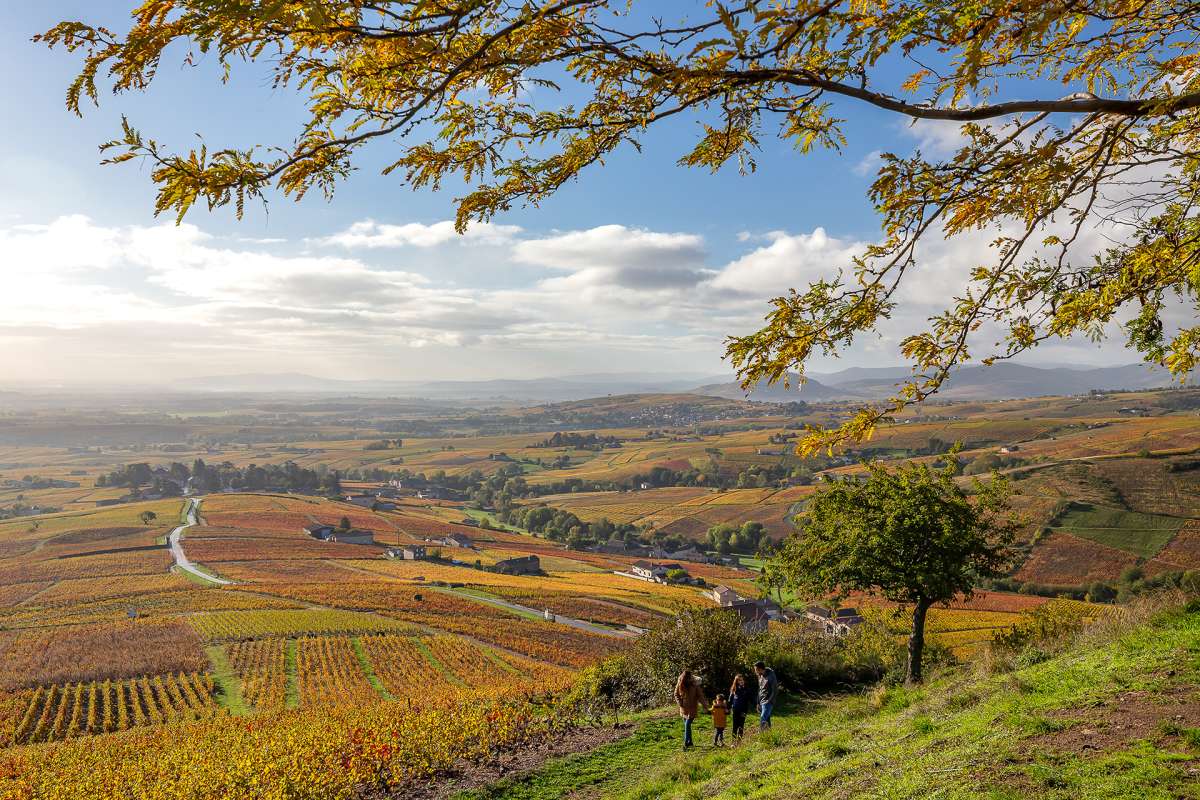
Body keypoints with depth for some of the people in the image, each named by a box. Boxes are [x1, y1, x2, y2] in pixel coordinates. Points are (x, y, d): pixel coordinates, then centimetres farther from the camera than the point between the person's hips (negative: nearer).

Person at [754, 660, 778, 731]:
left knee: (763, 720, -17)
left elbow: (775, 691, -12)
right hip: (761, 702, 8)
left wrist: (769, 701, -15)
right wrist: (758, 703, 16)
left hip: (768, 702, -8)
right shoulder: (760, 676, 10)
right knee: (766, 721, 11)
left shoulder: (770, 676, -14)